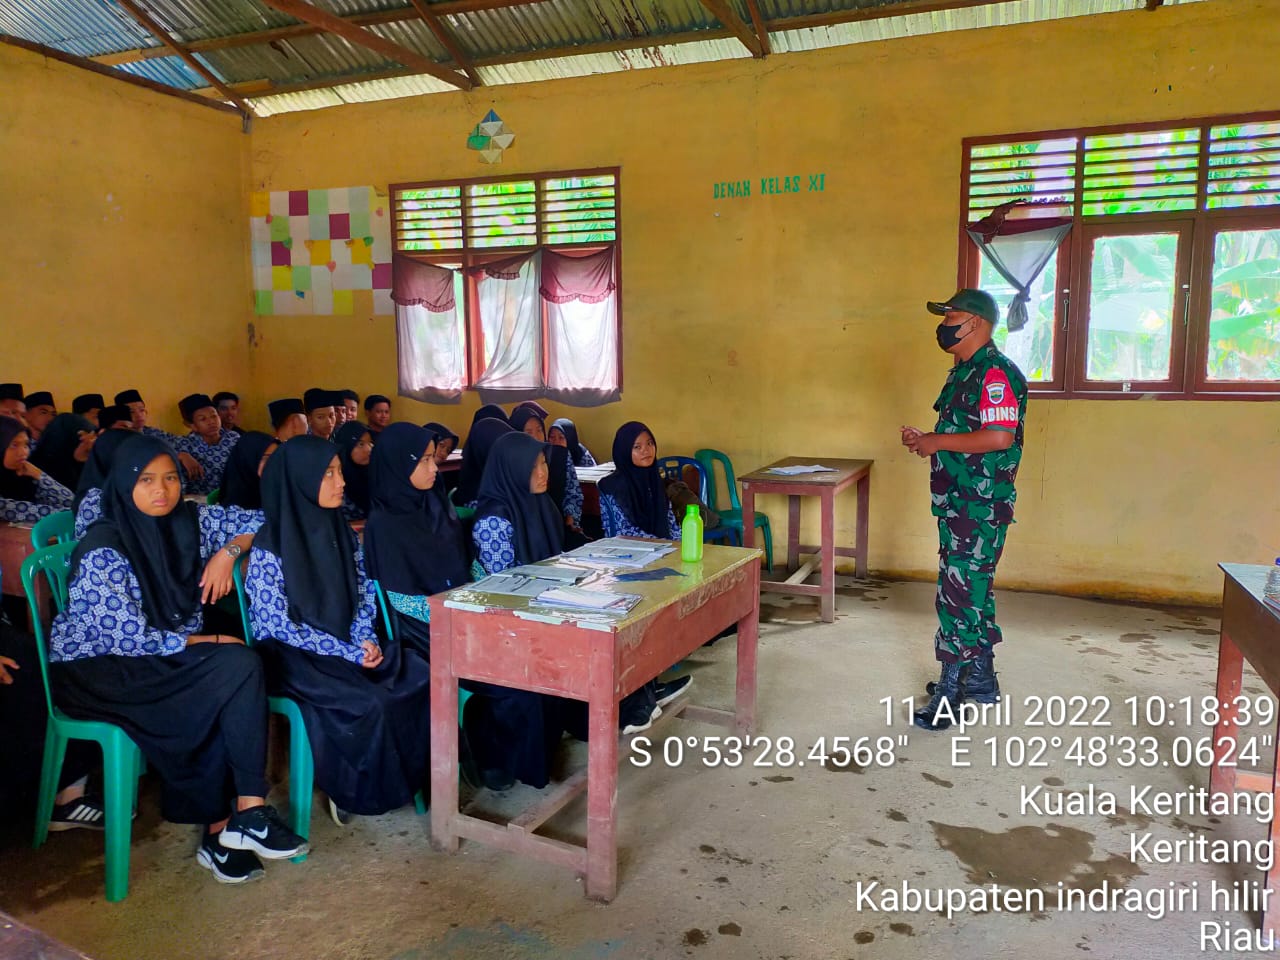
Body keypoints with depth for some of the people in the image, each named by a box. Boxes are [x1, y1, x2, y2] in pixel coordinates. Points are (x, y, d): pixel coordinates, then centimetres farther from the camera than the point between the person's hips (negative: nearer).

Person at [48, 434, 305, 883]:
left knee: (240, 666, -26)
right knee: (236, 666, -26)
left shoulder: (189, 520, -2)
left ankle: (222, 826, -17)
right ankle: (239, 816, -17)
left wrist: (227, 552, -8)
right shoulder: (103, 551, -18)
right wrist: (211, 641, -14)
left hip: (166, 659, 6)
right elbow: (131, 639, -20)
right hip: (95, 670, -5)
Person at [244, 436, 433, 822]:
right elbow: (279, 626, -16)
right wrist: (348, 652, -19)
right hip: (293, 655, -6)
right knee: (368, 703, -29)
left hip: (347, 643, 6)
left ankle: (410, 775, -1)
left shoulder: (343, 534, 6)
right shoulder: (269, 547, -14)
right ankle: (354, 789, -3)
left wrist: (365, 640, -9)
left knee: (418, 678, -19)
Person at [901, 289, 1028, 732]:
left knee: (958, 594, -6)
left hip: (980, 507, -11)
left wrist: (937, 442, -18)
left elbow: (999, 437, -26)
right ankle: (981, 679, 30)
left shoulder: (996, 373, -16)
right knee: (973, 590, 17)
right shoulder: (963, 372, 16)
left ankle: (950, 693, 2)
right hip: (957, 503, 11)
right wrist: (924, 440, 7)